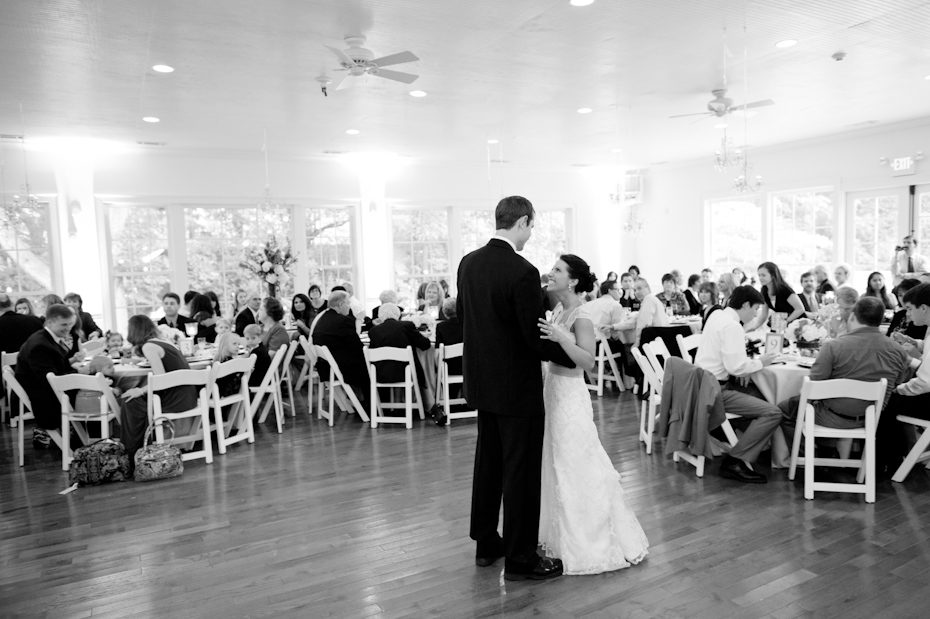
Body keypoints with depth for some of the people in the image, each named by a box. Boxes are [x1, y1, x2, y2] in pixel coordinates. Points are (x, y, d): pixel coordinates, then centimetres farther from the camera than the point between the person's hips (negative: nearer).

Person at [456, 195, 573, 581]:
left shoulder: (468, 263, 2)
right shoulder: (523, 272, -22)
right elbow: (536, 338, -21)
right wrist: (575, 357, -5)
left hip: (481, 381, 8)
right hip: (517, 386, -8)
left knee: (488, 460, 19)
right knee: (521, 470, 5)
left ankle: (485, 542, 33)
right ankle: (520, 558, 18)